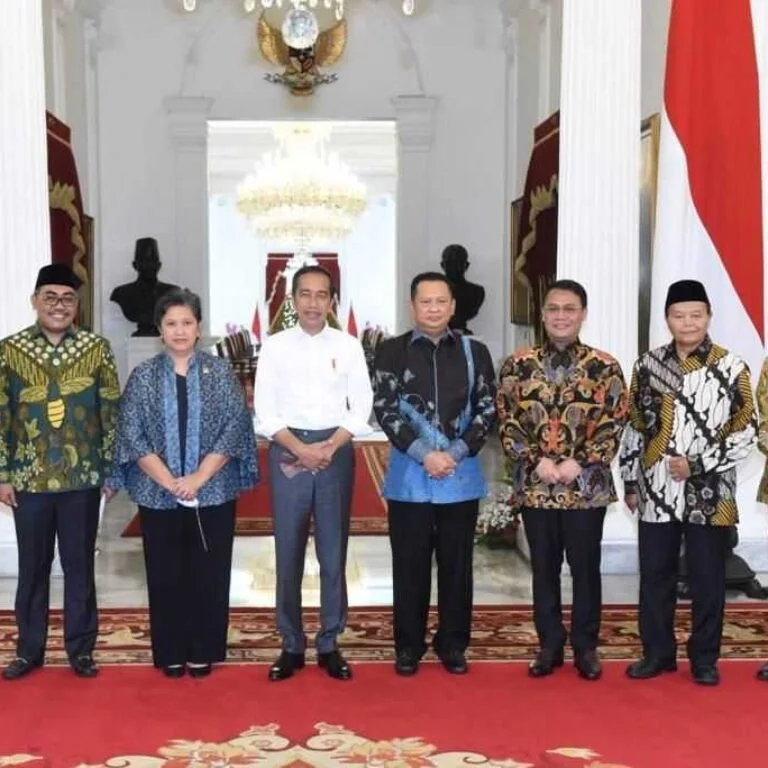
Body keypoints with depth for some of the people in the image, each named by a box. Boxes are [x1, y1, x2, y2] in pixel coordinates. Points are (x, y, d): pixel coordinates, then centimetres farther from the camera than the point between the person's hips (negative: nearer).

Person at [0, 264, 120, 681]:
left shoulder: (96, 348, -1)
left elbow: (111, 413, 2)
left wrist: (110, 469, -1)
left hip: (82, 479, 0)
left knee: (79, 566, 9)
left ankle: (80, 648, 22)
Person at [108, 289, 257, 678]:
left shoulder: (220, 372, 1)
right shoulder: (143, 376, 3)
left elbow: (235, 427, -5)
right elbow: (131, 434, -3)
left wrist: (199, 477, -14)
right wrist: (169, 481, -13)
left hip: (213, 493, 0)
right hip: (157, 495, 1)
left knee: (209, 574, 6)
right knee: (165, 575, 8)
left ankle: (204, 651, 20)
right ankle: (170, 653, 21)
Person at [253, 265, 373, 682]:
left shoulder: (348, 346, 3)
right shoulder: (275, 346, 2)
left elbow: (361, 408, 1)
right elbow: (265, 411, -2)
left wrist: (328, 448, -12)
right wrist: (300, 449, -13)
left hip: (336, 452, 0)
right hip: (286, 452, 0)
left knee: (333, 553, 6)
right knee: (288, 554, 5)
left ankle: (329, 644, 18)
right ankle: (291, 645, 16)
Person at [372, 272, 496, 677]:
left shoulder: (475, 352, 6)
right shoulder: (391, 351, 1)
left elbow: (487, 410, 2)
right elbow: (385, 411, -6)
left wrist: (454, 454, -11)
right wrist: (424, 455, -15)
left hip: (462, 474, 1)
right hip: (409, 474, -1)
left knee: (456, 563, 8)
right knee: (410, 564, 6)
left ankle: (453, 643, 21)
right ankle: (408, 644, 18)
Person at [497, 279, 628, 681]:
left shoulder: (605, 367, -2)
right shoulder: (518, 365, 1)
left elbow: (614, 424, -4)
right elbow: (506, 422, 0)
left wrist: (580, 463, -14)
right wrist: (536, 461, -11)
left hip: (587, 486, -1)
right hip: (534, 485, 1)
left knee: (585, 567, 9)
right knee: (544, 568, 11)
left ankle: (585, 646, 24)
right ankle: (549, 644, 25)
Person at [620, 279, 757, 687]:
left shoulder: (732, 368, -4)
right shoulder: (648, 365, 5)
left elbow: (746, 432, -5)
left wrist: (697, 464, -13)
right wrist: (630, 481, 9)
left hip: (710, 495, -2)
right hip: (656, 493, 3)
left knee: (707, 579, 7)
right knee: (655, 576, 10)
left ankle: (704, 658, 22)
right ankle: (657, 652, 25)